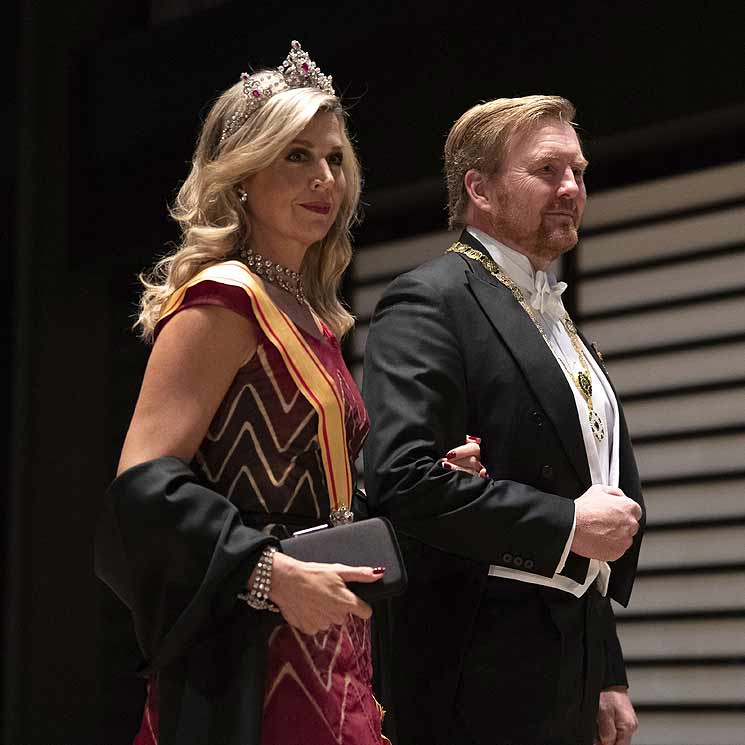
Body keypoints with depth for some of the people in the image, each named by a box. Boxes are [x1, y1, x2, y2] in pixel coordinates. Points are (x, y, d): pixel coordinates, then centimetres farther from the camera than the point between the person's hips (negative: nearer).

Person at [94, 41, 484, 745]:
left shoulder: (310, 316, 17)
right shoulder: (225, 299, -10)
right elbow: (143, 486, -18)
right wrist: (272, 574, -25)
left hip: (323, 659, 9)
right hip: (250, 657, -9)